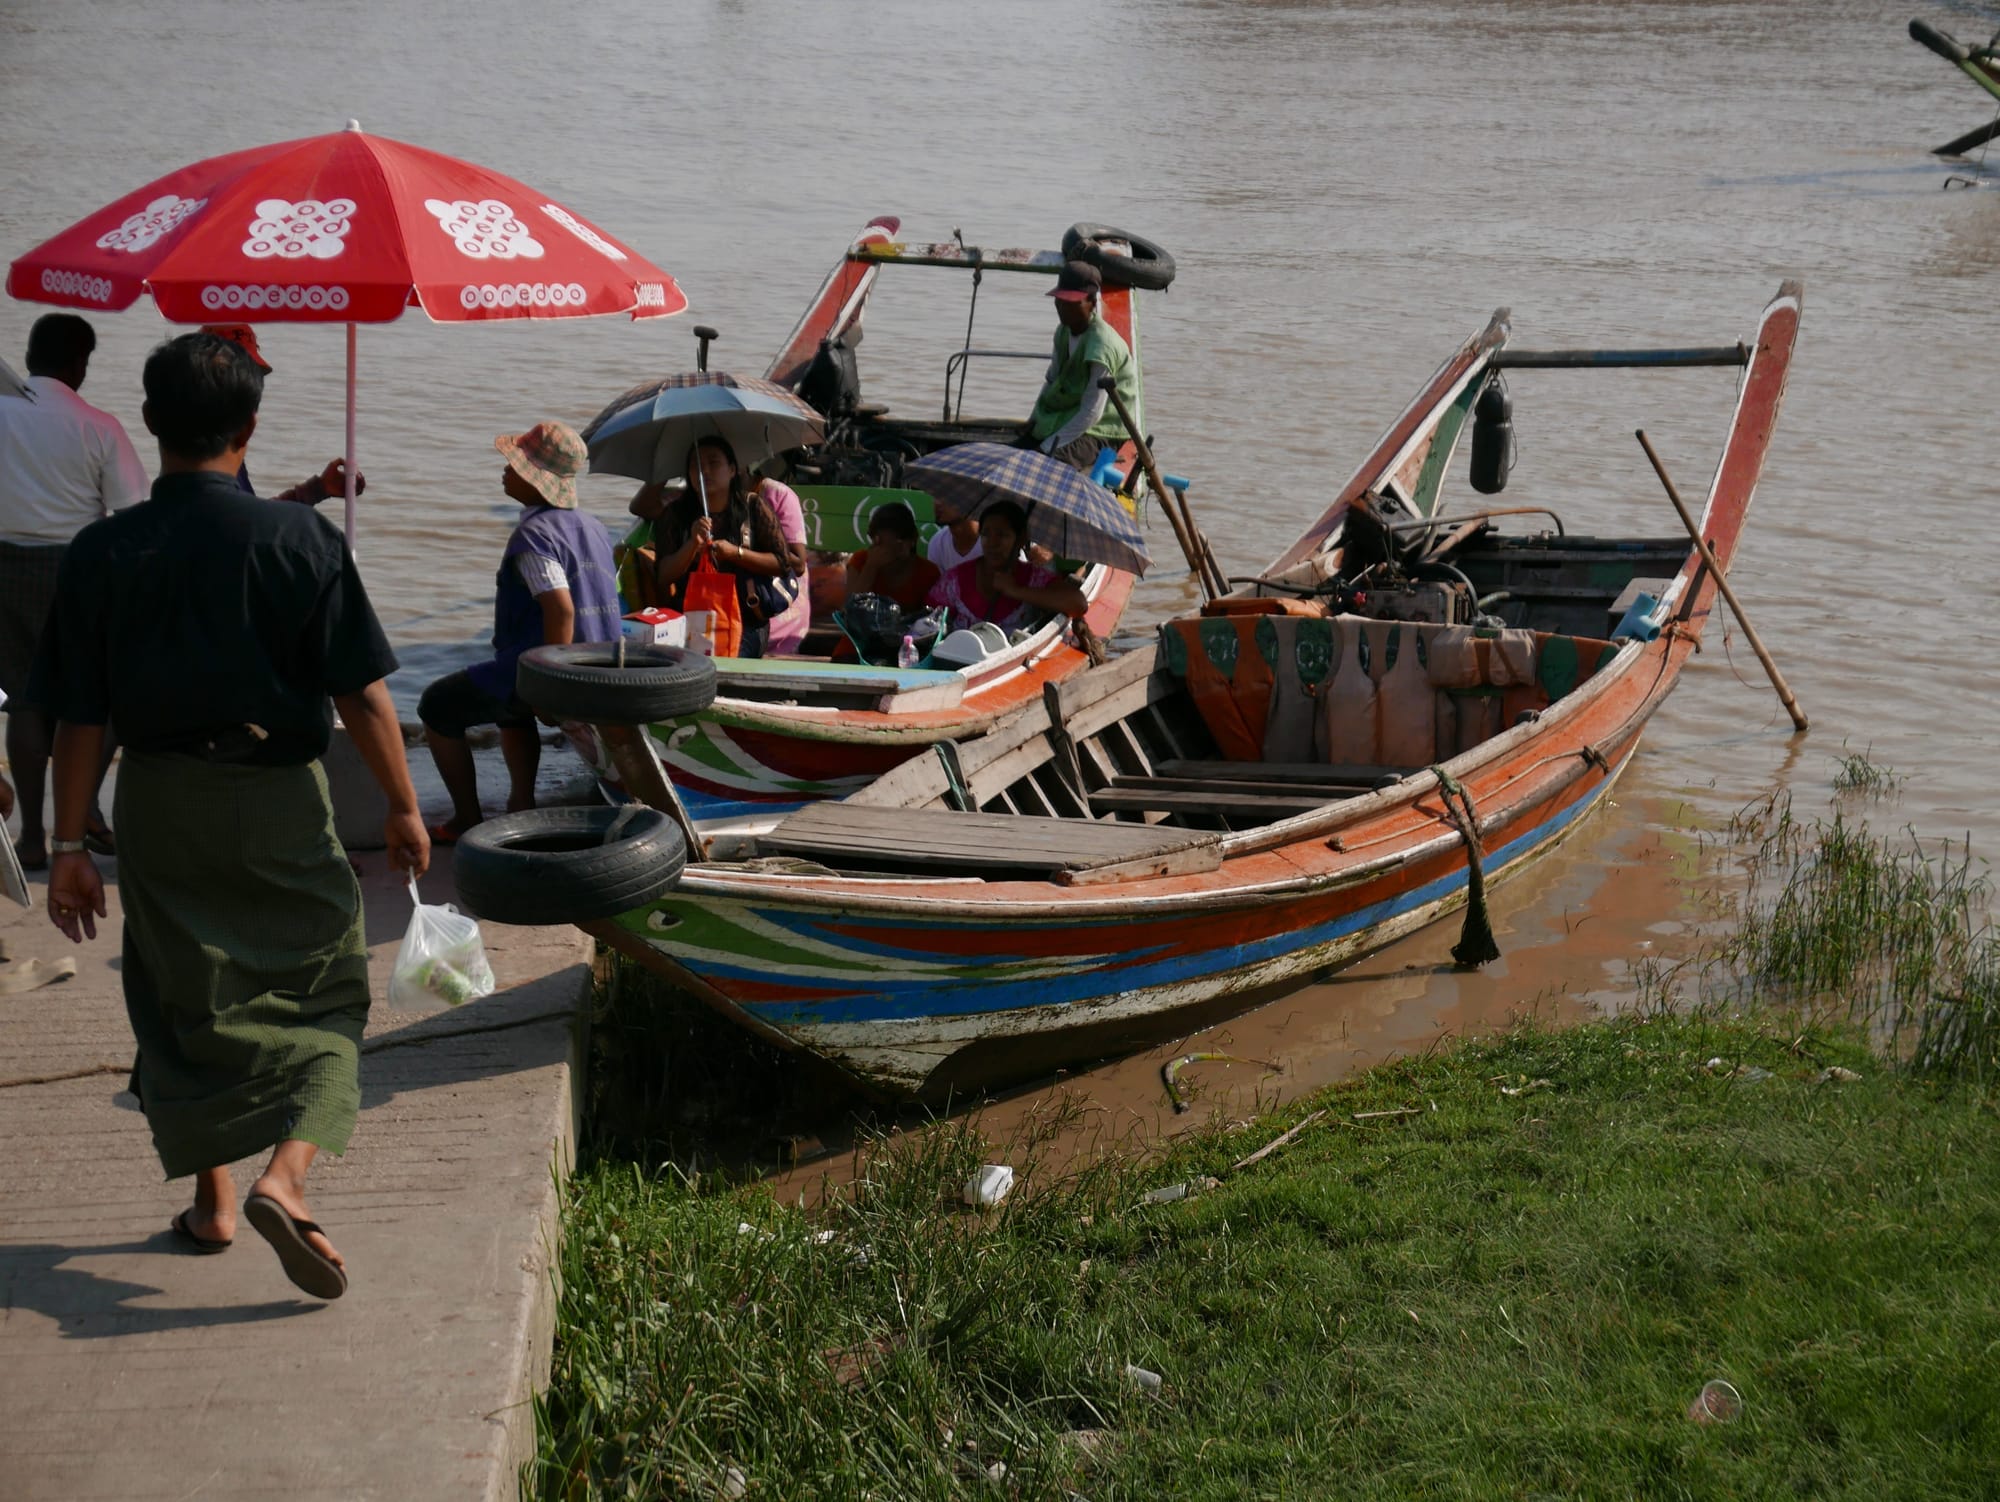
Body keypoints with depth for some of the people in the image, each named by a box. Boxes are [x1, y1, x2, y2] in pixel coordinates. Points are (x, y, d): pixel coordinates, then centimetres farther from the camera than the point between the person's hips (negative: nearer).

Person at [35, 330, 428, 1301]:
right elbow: (362, 694, -11)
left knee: (182, 1003, 18)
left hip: (157, 804, 2)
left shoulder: (101, 554, -6)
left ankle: (212, 1202, 25)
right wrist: (403, 808, 1)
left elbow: (78, 718, -4)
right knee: (324, 993, 10)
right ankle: (285, 1175, -10)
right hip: (279, 803, -2)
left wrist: (70, 846, 4)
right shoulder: (297, 541, -12)